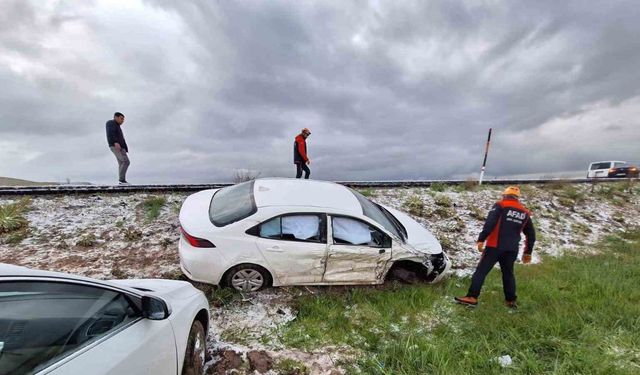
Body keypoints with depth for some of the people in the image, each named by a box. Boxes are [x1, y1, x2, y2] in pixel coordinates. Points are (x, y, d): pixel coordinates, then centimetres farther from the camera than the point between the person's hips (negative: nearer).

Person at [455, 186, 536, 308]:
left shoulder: (500, 205, -2)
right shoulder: (525, 212, 16)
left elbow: (490, 223, -16)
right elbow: (531, 234, 20)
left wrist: (481, 239, -17)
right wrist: (528, 252, 28)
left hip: (495, 246, -5)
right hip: (512, 249, 5)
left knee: (481, 271, -3)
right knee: (508, 273, 22)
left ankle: (472, 297, -7)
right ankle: (511, 300, 29)